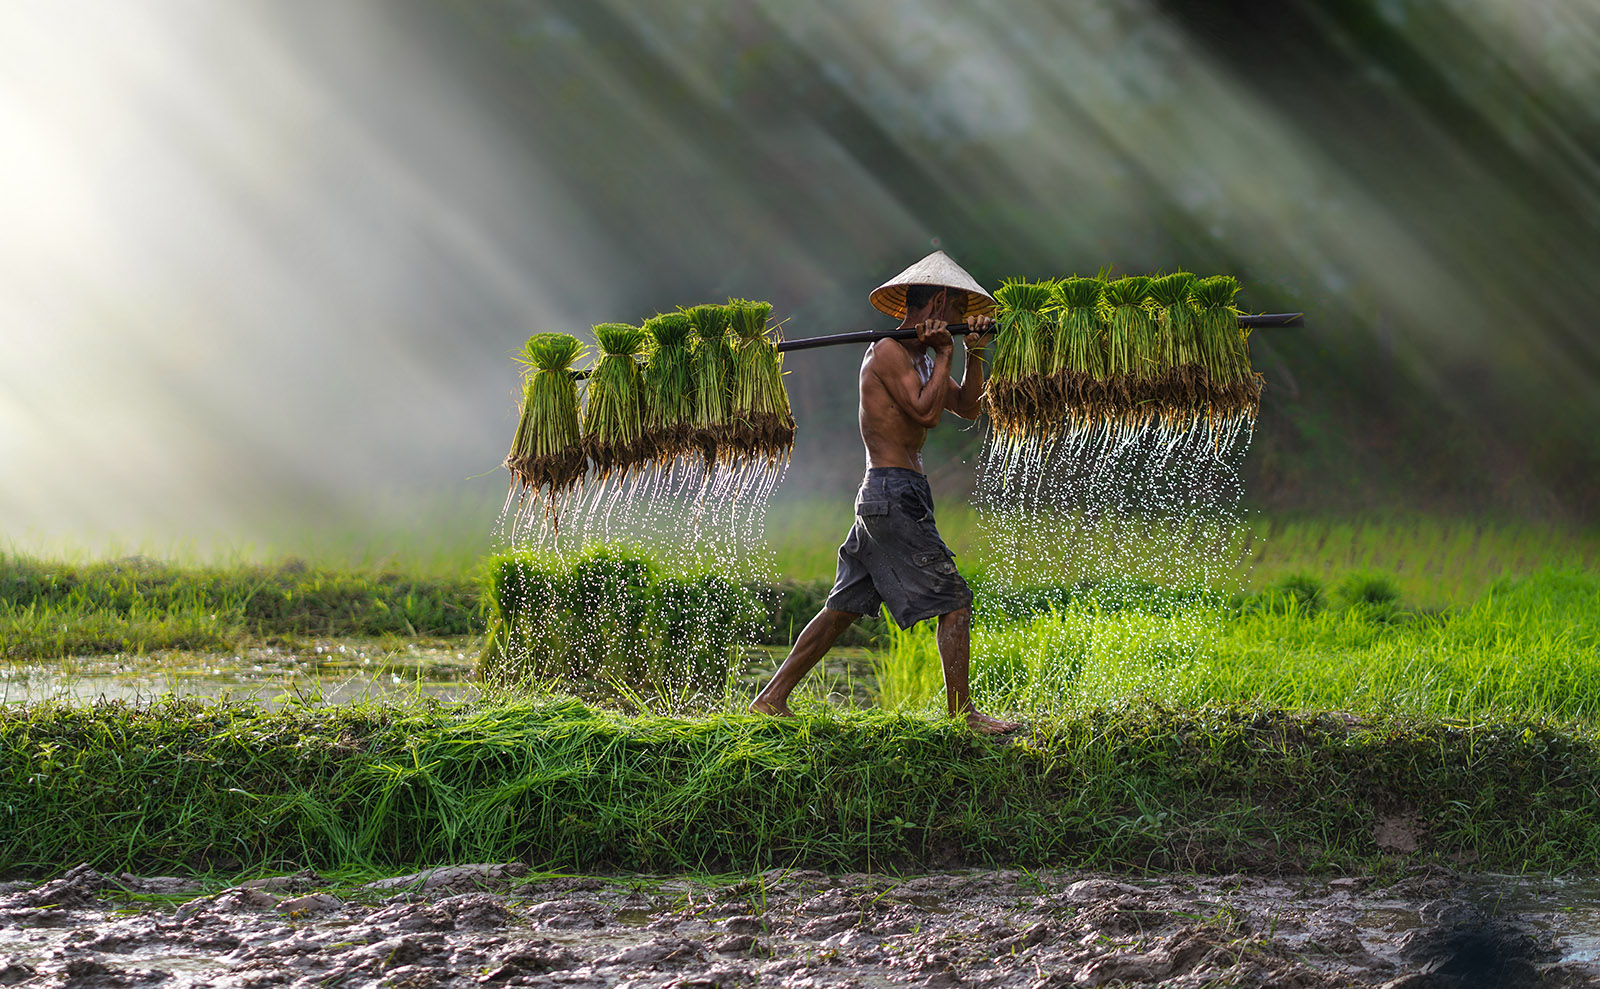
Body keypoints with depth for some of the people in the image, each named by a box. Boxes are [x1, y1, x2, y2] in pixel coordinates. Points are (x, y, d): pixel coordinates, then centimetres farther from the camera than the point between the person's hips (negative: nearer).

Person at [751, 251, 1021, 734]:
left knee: (845, 606, 12)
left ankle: (772, 698, 13)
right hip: (896, 493, -10)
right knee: (955, 603, -8)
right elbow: (925, 411, -21)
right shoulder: (888, 351, -10)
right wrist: (943, 355, -9)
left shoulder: (919, 355, 19)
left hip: (881, 497, 10)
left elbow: (968, 408, 19)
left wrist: (974, 355, 5)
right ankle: (962, 712, -6)